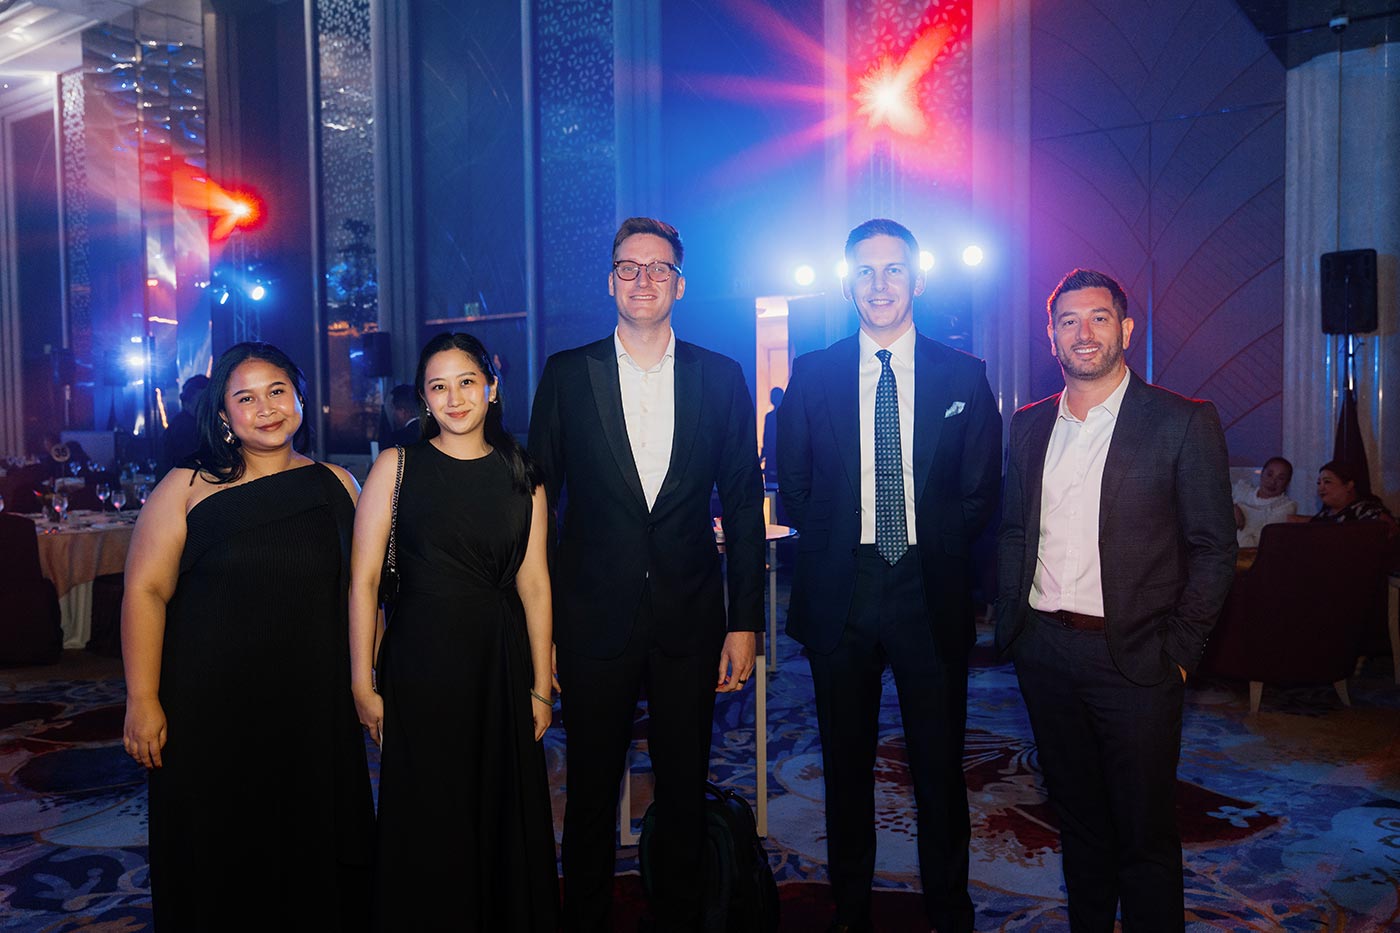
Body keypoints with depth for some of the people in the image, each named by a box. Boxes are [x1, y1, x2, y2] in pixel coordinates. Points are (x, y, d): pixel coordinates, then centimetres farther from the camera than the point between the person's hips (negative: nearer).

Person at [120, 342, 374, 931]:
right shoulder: (187, 488, -3)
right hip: (210, 706, -2)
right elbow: (145, 591, -6)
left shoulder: (337, 485, 4)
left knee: (313, 848, 12)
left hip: (316, 706, 2)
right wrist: (142, 702, -12)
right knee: (217, 860, 10)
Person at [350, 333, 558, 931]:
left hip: (501, 664, 2)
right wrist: (363, 684, -7)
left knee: (505, 819, 13)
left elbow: (534, 584, 3)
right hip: (420, 663, -2)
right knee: (427, 826, 9)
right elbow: (363, 580, -4)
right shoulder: (397, 466, -3)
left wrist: (541, 686, 2)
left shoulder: (520, 475, 4)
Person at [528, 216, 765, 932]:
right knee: (591, 792, 10)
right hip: (593, 622, -1)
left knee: (684, 792, 12)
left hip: (689, 620, 1)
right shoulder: (567, 375, 1)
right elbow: (537, 501, 1)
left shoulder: (721, 378, 3)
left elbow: (743, 505, 4)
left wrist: (744, 622, 1)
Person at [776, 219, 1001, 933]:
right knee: (847, 761, 11)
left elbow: (980, 493, 6)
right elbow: (793, 486, 8)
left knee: (940, 763, 6)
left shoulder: (964, 377, 4)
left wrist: (930, 550, 0)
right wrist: (839, 550, 2)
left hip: (931, 594, 0)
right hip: (839, 593, 1)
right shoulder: (812, 374, 4)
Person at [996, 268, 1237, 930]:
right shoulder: (1029, 426, 9)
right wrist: (1008, 624, 6)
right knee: (1077, 818, 18)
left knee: (1145, 832, 7)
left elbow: (1213, 549, -5)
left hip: (1132, 657, -4)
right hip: (1042, 650, 4)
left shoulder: (1184, 423, -5)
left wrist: (1178, 651, -9)